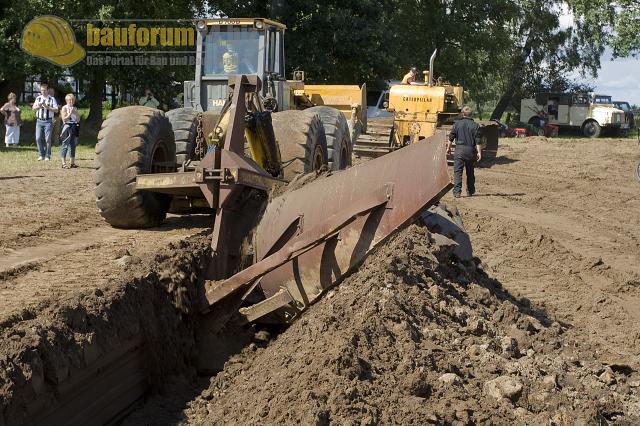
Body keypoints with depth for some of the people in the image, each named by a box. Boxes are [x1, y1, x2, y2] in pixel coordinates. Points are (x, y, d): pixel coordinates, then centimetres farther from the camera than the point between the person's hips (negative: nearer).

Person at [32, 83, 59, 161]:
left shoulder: (52, 99, 1)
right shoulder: (38, 98, 13)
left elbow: (56, 110, -4)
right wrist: (39, 106, -10)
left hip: (48, 121, -3)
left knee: (48, 139, -5)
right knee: (38, 138, -2)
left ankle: (47, 156, 2)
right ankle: (41, 155, 9)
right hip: (39, 121, 3)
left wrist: (47, 107, -15)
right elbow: (33, 108, 10)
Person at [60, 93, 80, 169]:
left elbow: (78, 120, 12)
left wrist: (76, 113, -3)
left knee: (73, 146, 7)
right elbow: (64, 119, -8)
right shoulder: (64, 108, -1)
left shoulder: (75, 108, 15)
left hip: (74, 128, 6)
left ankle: (72, 163, 12)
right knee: (65, 146, -6)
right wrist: (70, 113, -14)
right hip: (67, 127, -6)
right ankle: (64, 163, -6)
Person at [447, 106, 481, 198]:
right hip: (470, 150, 1)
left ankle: (457, 191, -14)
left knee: (457, 171, -3)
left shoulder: (457, 124, 0)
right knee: (470, 172, 15)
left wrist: (448, 148, 17)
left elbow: (451, 138, 4)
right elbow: (477, 141, -4)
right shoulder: (475, 125, 0)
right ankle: (470, 191, 25)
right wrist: (479, 152, -1)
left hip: (459, 149, -1)